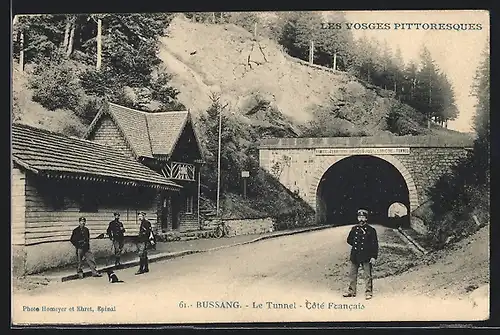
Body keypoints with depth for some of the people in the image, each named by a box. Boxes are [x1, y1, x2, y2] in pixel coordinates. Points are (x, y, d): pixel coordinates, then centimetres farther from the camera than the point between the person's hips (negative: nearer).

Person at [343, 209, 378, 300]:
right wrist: (356, 244, 5)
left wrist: (373, 257, -11)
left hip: (366, 257, -4)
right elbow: (349, 240, 21)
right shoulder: (354, 229, 10)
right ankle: (351, 291, 20)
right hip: (355, 256, 5)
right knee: (352, 274, 10)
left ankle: (368, 292, 8)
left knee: (367, 275, 0)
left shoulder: (371, 230, -3)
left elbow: (375, 244, -5)